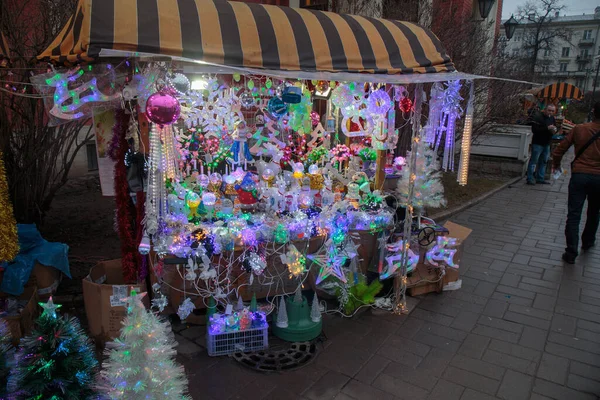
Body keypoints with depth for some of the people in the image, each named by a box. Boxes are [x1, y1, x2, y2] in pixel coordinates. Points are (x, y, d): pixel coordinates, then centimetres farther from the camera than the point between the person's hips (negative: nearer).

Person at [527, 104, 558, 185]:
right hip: (537, 143, -7)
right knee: (533, 161, -5)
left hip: (547, 144, 8)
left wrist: (554, 130, -5)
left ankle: (540, 178, 20)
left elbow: (555, 128, 20)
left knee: (543, 162, 12)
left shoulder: (552, 118, 10)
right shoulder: (537, 117, -12)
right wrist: (547, 128, -29)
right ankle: (530, 179, 0)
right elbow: (534, 129, -22)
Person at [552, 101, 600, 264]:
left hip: (579, 176, -1)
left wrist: (556, 164, 19)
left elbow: (559, 150, 1)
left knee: (574, 215, 0)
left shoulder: (579, 129, -1)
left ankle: (571, 252, -4)